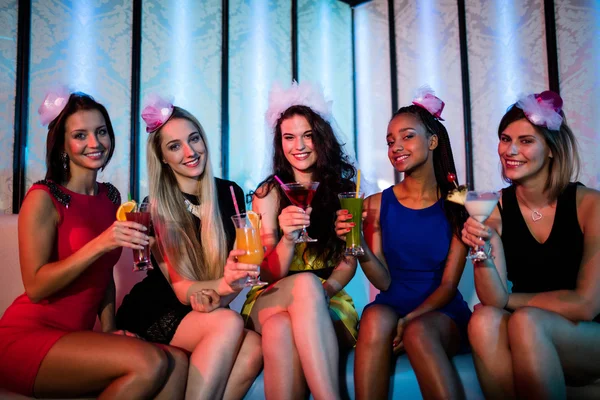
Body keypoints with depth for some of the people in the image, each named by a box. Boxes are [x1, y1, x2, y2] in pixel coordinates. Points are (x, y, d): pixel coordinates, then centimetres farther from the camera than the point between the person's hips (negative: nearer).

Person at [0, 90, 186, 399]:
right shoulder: (43, 198, -9)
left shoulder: (111, 196, 9)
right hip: (28, 337, -5)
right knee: (149, 363, -27)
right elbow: (35, 287, -16)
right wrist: (100, 244, -26)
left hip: (77, 336, 5)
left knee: (178, 362, -20)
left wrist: (109, 328, 3)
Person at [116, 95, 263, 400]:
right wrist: (224, 283, -38)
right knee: (228, 323, -31)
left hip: (208, 313, 3)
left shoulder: (230, 193, -2)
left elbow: (241, 264, 0)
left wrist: (218, 296, -23)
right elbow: (182, 289, -16)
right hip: (152, 314, -3)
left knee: (254, 348, -27)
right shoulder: (154, 209, -11)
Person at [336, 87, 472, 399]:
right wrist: (359, 247, -22)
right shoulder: (377, 204, 1)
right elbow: (384, 281, -3)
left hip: (443, 314, -1)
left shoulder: (456, 205, -2)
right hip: (391, 310, 1)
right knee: (376, 316, -33)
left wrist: (411, 319, -21)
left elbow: (448, 285, -4)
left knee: (418, 332, -35)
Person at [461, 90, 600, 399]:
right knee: (484, 319, -29)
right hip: (527, 344, 2)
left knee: (525, 321, -31)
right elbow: (494, 300, -14)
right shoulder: (494, 208, -7)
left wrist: (511, 299, -7)